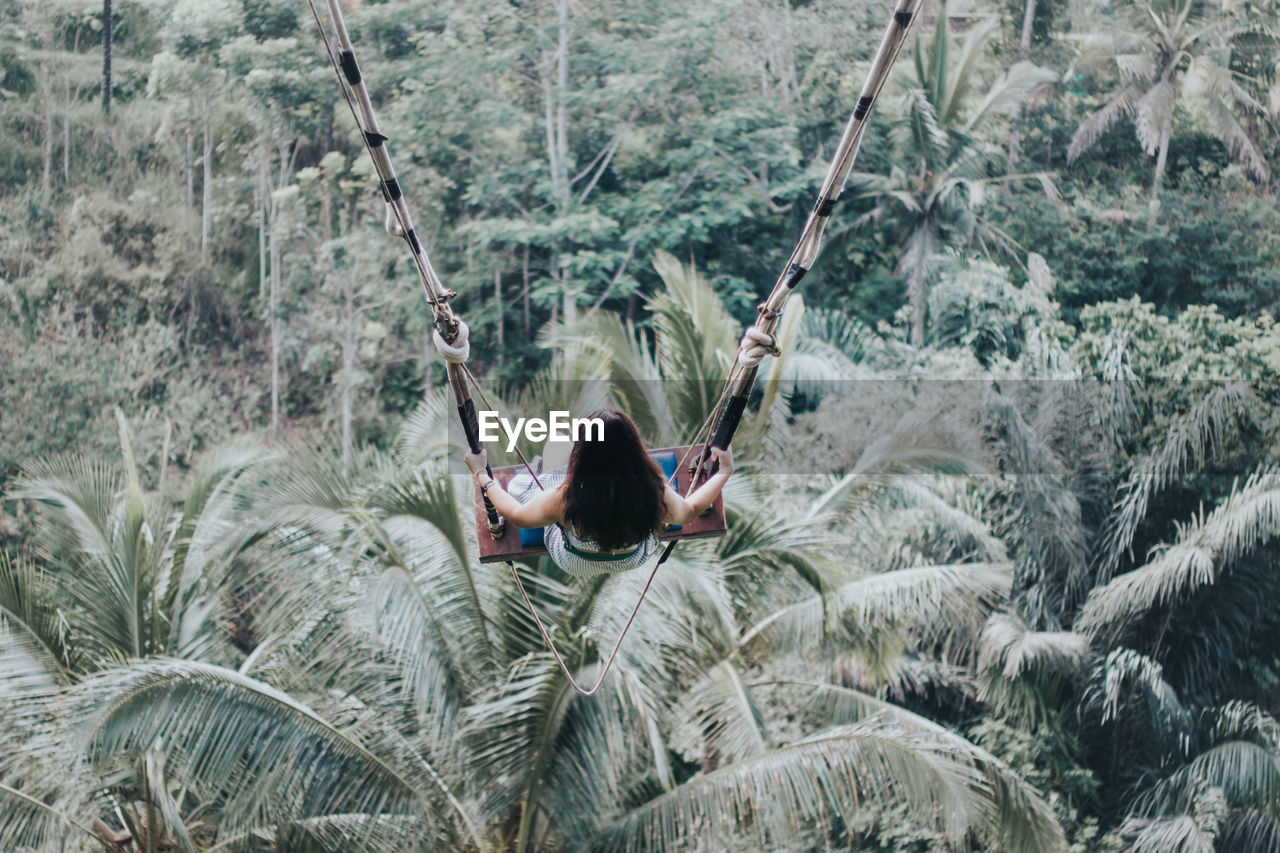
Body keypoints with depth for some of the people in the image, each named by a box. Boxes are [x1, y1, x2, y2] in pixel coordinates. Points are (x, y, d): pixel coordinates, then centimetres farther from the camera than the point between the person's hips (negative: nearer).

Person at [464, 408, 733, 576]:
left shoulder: (563, 500, -40)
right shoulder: (654, 492, -36)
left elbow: (516, 516, -18)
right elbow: (691, 511, -12)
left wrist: (481, 474, -5)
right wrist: (723, 472, 2)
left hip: (576, 567, -2)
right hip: (636, 562, 2)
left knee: (518, 483, 16)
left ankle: (543, 470, 52)